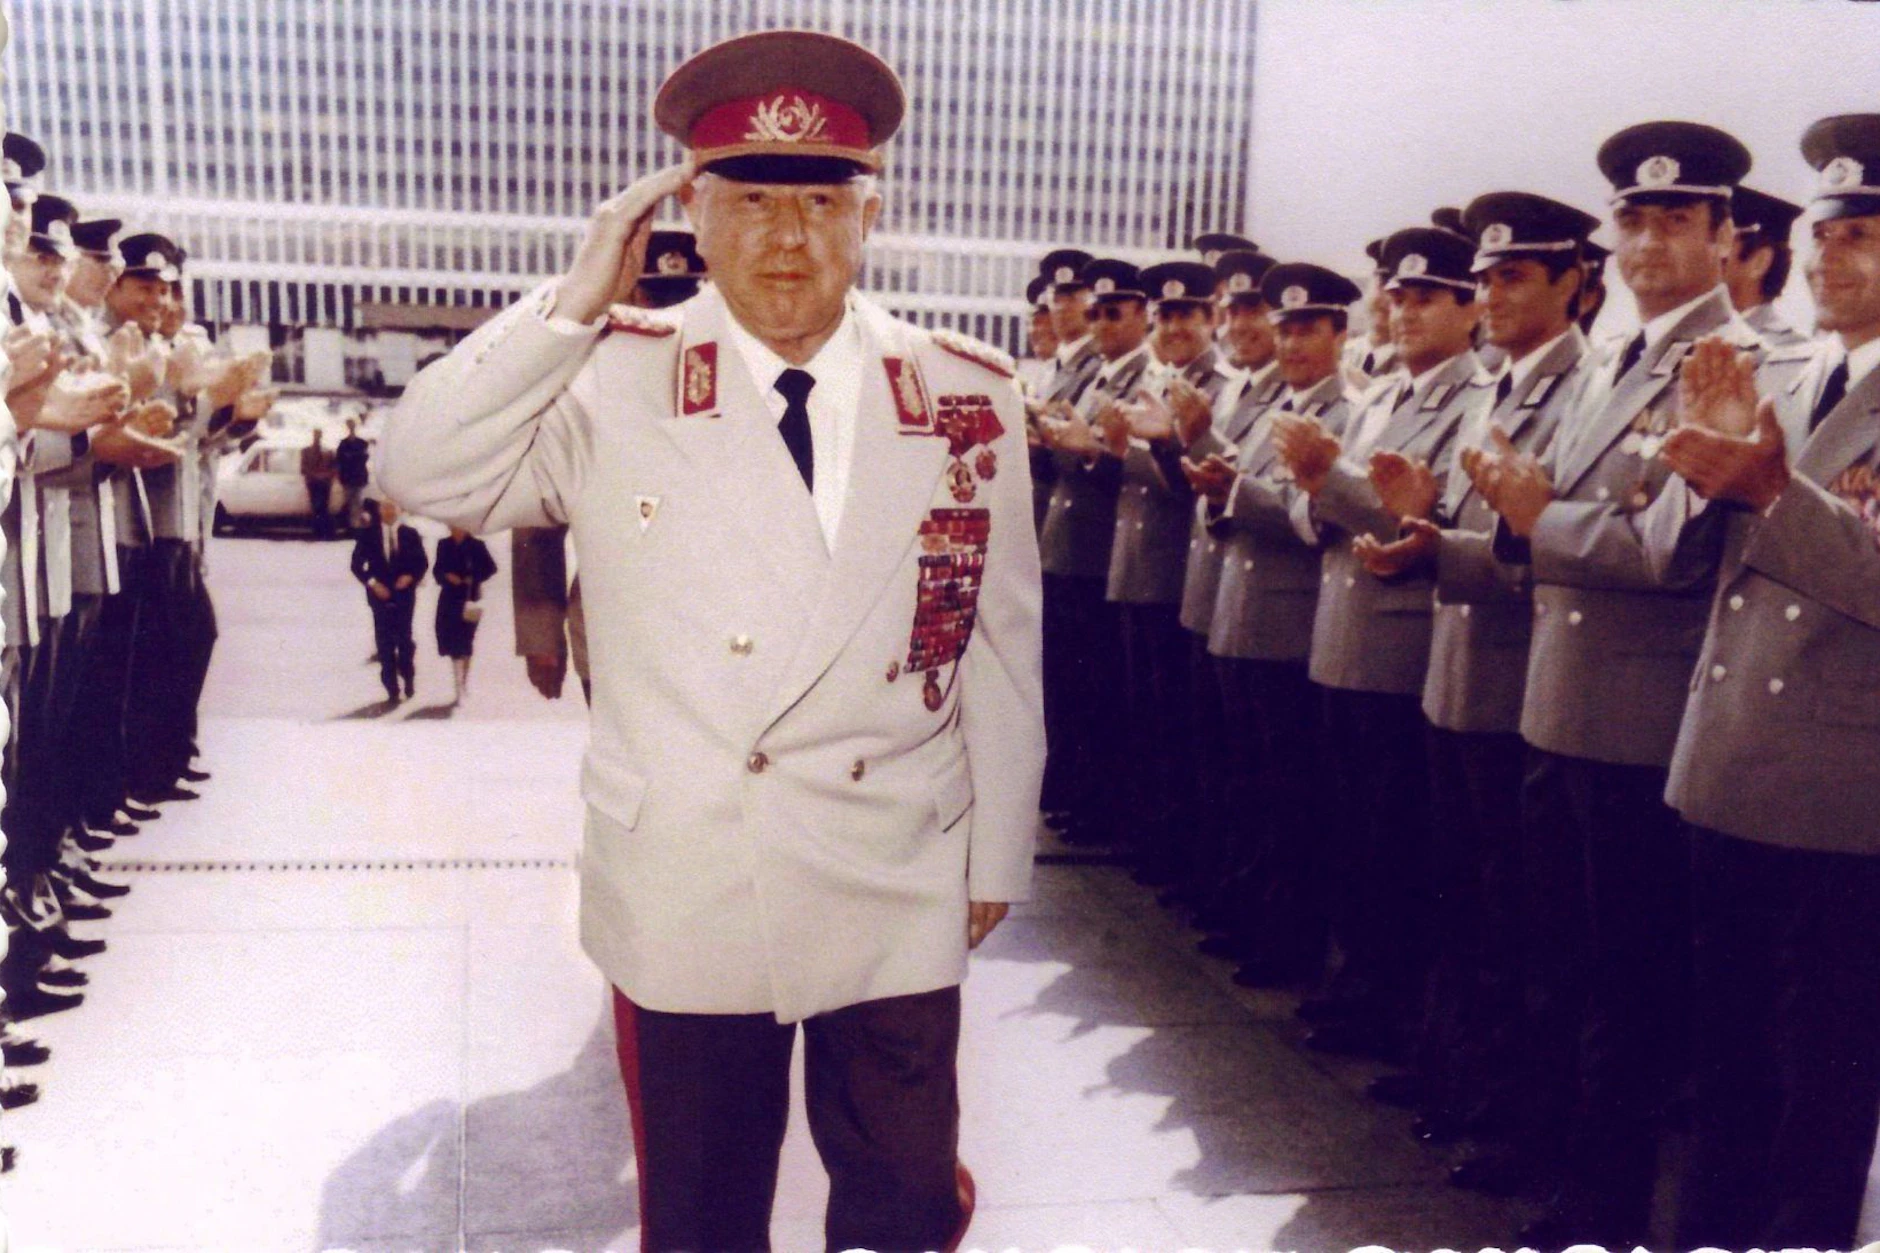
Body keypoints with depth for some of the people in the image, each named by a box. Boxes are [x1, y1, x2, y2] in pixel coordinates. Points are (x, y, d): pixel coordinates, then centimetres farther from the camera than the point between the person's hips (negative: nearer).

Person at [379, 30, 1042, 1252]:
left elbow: (1003, 647, 2)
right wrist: (575, 300, -18)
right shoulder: (613, 382, -5)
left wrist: (997, 861, 6)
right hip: (683, 905, -1)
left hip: (902, 905, 1)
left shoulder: (970, 399, -2)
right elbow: (425, 471, -15)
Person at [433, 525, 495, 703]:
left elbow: (490, 567, 2)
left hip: (469, 598, -2)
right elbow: (437, 569, 9)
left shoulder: (476, 545, -2)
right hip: (449, 598, 2)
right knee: (453, 641, -3)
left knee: (465, 641, 6)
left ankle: (464, 681, 21)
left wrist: (474, 578, -12)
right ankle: (460, 688, 0)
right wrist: (447, 576, -11)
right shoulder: (444, 545, 6)